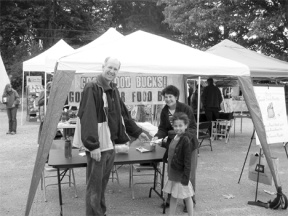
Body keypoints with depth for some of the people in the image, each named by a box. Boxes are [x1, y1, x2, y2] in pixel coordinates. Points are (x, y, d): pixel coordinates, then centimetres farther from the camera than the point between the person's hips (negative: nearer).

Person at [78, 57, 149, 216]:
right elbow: (87, 118, -21)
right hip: (97, 146, -8)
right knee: (95, 185, 3)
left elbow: (123, 113, 21)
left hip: (110, 144, 8)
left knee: (103, 183, 19)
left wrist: (137, 132, 21)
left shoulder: (113, 89, 13)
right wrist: (93, 145, -26)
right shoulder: (92, 88, -13)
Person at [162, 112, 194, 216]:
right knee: (173, 196, 18)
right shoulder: (174, 138, 4)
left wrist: (185, 177, -20)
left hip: (181, 175, -7)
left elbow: (187, 161, -20)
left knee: (186, 197, 9)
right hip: (173, 174, 7)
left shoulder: (186, 140, -19)